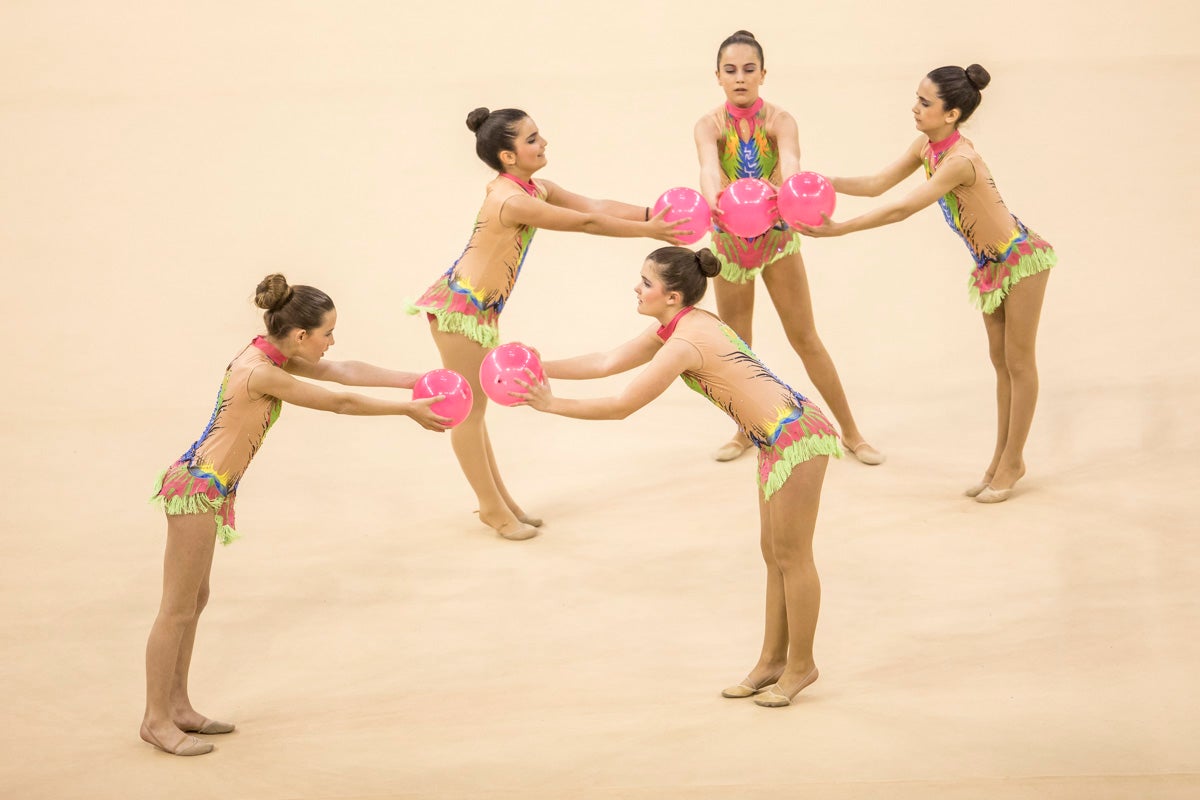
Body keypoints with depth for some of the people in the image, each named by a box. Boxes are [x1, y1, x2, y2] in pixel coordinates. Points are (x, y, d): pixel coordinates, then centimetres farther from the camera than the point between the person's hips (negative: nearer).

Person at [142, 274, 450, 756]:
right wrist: (410, 410, -7)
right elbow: (340, 403, -17)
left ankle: (177, 705, 29)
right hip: (199, 489, -10)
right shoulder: (262, 374, -23)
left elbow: (344, 372, 11)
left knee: (195, 600, 18)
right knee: (178, 608, 0)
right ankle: (156, 720, 11)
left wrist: (414, 380, 9)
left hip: (204, 486, 10)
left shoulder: (270, 354, 5)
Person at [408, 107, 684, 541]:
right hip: (460, 305, -10)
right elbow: (587, 223, -23)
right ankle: (492, 506, 14)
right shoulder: (512, 200, -27)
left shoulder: (535, 190, 3)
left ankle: (498, 498, 28)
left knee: (476, 404, 19)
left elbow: (596, 206, 3)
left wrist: (652, 214, -8)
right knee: (468, 409, 4)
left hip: (483, 306, 10)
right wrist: (649, 231, -17)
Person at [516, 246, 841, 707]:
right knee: (774, 554, 17)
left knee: (791, 557, 4)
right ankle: (772, 661, 27)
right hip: (779, 439, 10)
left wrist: (551, 405, -9)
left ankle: (800, 665, 18)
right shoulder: (674, 327, 8)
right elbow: (607, 362, 14)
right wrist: (541, 368, 10)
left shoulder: (683, 345, -22)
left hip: (794, 438, -10)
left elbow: (620, 407, -17)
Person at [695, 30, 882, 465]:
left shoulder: (779, 120, -15)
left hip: (778, 236, -1)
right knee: (736, 344, 10)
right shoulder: (710, 125, -14)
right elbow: (709, 168, -35)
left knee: (805, 338, 3)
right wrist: (714, 201, -58)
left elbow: (791, 163, -36)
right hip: (729, 240, 1)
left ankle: (851, 432, 12)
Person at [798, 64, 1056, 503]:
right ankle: (1002, 458, 27)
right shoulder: (926, 146, -6)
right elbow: (876, 184, -3)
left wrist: (837, 229, -33)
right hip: (989, 265, 9)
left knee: (1019, 362, 5)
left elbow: (902, 209, -34)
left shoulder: (959, 160, -33)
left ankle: (1012, 462, 15)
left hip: (1021, 259, -9)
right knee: (1000, 361, 17)